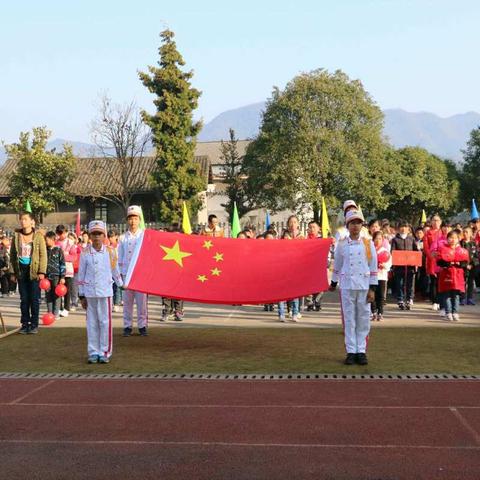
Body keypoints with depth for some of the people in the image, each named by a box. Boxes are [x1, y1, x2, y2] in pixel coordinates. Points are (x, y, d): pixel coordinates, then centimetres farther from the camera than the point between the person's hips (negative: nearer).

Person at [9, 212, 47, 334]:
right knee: (24, 299, 7)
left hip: (34, 271, -3)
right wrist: (12, 272, 3)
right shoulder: (16, 236, 6)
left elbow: (43, 255, -5)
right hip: (21, 271, 3)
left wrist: (41, 271, -11)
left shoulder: (38, 236, -3)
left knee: (34, 299, 0)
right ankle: (25, 324, 14)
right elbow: (12, 255, 8)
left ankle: (34, 324, 8)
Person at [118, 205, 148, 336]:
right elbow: (119, 258, 13)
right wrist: (119, 273, 6)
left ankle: (142, 325, 8)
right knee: (127, 301, 4)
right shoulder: (123, 238, 9)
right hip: (126, 273, 2)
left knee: (141, 301, -1)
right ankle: (127, 326, 10)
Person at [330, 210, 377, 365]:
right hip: (347, 286, 0)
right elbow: (337, 265, 14)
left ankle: (361, 351, 10)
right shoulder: (341, 244, 3)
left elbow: (373, 268, 2)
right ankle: (351, 351, 7)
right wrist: (333, 283, 22)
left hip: (364, 287, 0)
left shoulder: (368, 244, 2)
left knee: (363, 320, 3)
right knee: (349, 320, 3)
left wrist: (372, 289, -2)